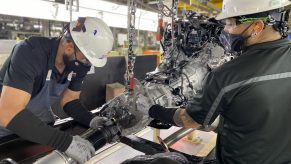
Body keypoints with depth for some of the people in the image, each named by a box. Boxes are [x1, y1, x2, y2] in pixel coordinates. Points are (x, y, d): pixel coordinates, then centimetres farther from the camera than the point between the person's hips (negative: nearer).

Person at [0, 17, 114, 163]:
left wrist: (93, 121, -26)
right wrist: (67, 142, -47)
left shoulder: (80, 64, -16)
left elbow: (69, 101, -8)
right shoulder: (30, 52, -36)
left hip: (40, 120, 5)